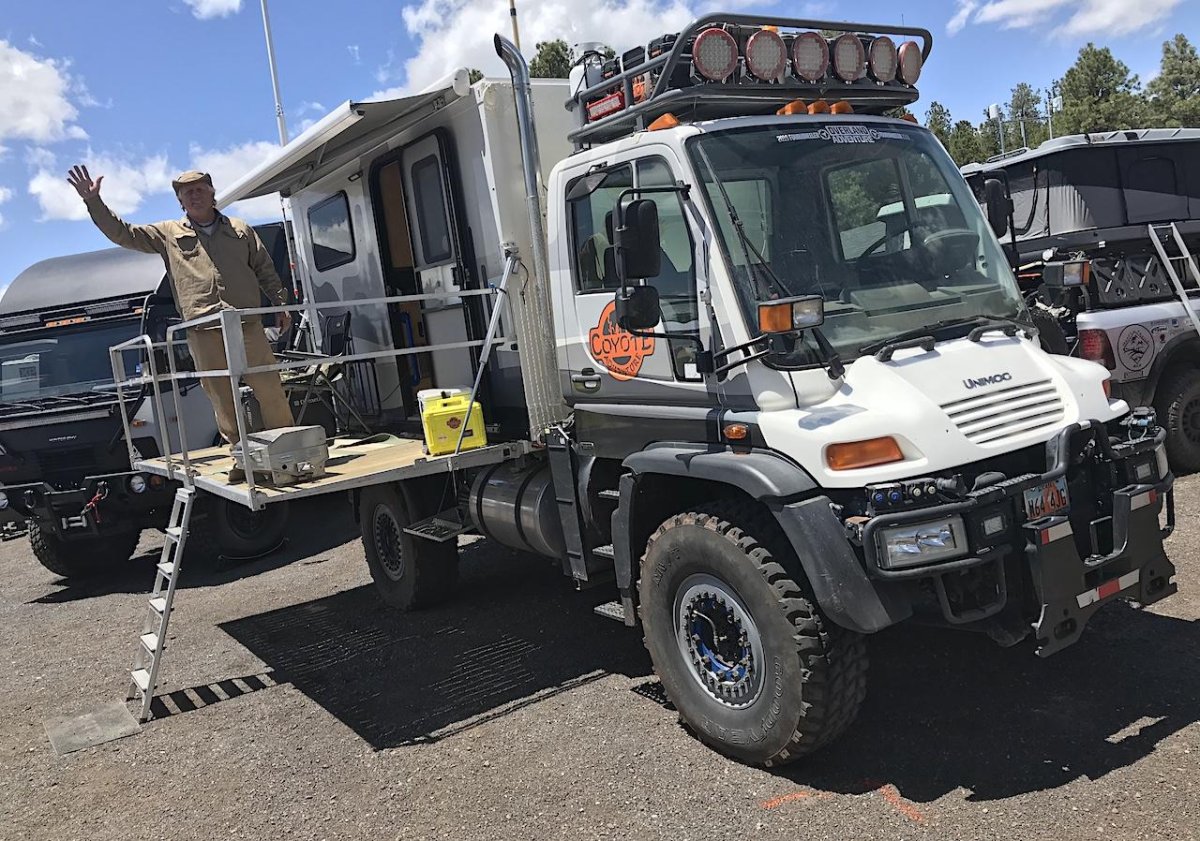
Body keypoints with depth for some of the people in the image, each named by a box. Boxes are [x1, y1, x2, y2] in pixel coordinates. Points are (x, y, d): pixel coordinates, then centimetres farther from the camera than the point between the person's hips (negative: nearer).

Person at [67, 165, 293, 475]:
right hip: (204, 334, 0)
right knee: (222, 399, 3)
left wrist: (281, 305, 8)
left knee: (270, 390, -1)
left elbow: (266, 272, 15)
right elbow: (123, 233, 8)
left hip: (248, 327, 0)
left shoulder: (240, 230, 13)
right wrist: (92, 201, -2)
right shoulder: (168, 234, 12)